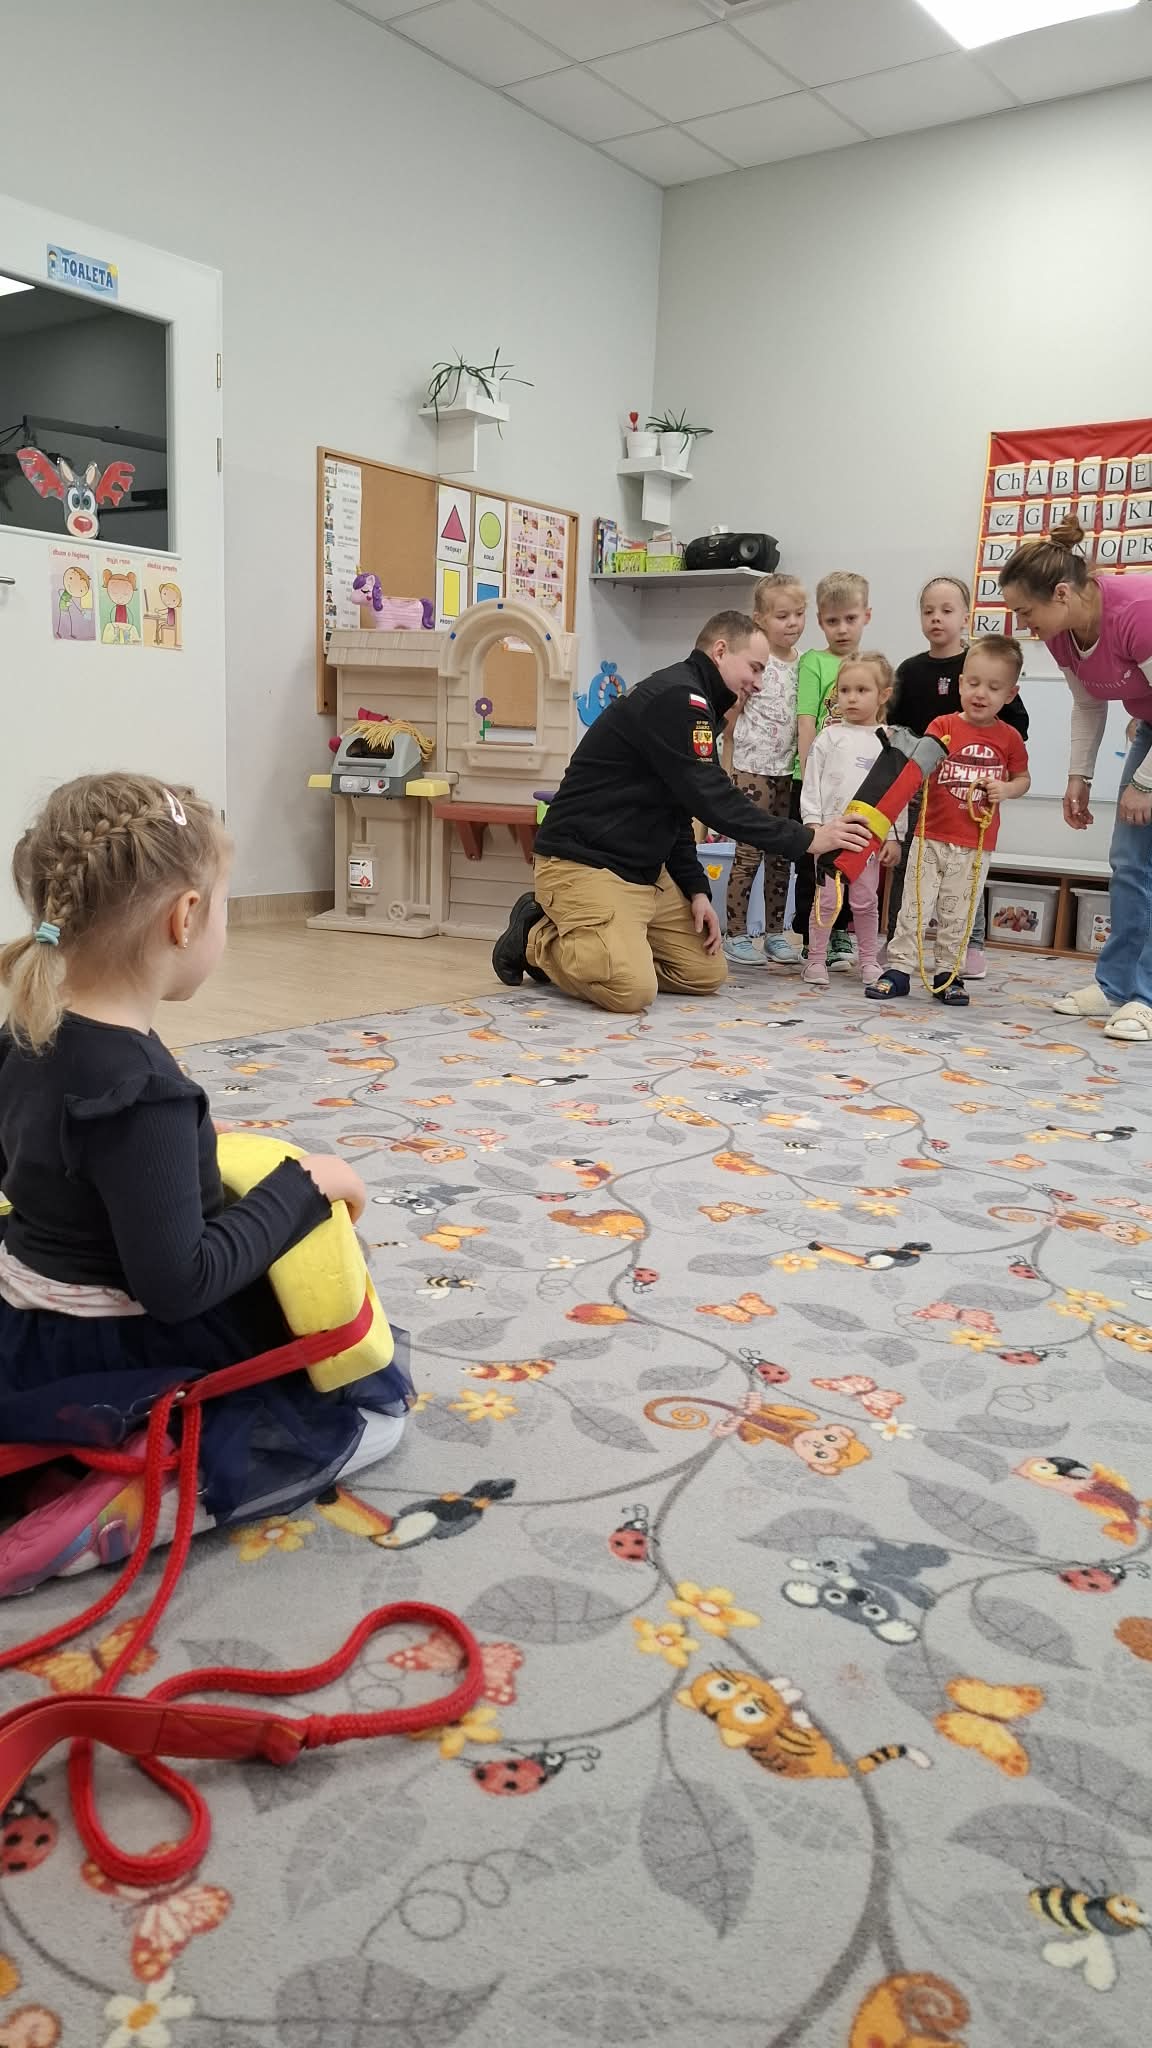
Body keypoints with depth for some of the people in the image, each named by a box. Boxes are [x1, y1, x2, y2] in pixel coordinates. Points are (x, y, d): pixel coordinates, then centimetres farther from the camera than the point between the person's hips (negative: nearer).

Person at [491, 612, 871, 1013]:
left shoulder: (693, 706, 17)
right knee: (631, 990, -27)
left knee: (707, 973, 6)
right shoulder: (676, 697, -16)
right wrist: (805, 840, -16)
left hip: (645, 871, 11)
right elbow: (711, 800, -22)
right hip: (584, 864, -11)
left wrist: (696, 889, 5)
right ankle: (537, 939, -1)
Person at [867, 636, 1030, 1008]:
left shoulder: (1009, 738, 2)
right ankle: (899, 968, 6)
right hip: (932, 836, -1)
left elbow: (1023, 778, 13)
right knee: (915, 906, 0)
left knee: (958, 913, 9)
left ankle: (948, 973, 19)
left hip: (976, 845, 1)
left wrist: (1006, 789, -8)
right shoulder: (943, 726, -3)